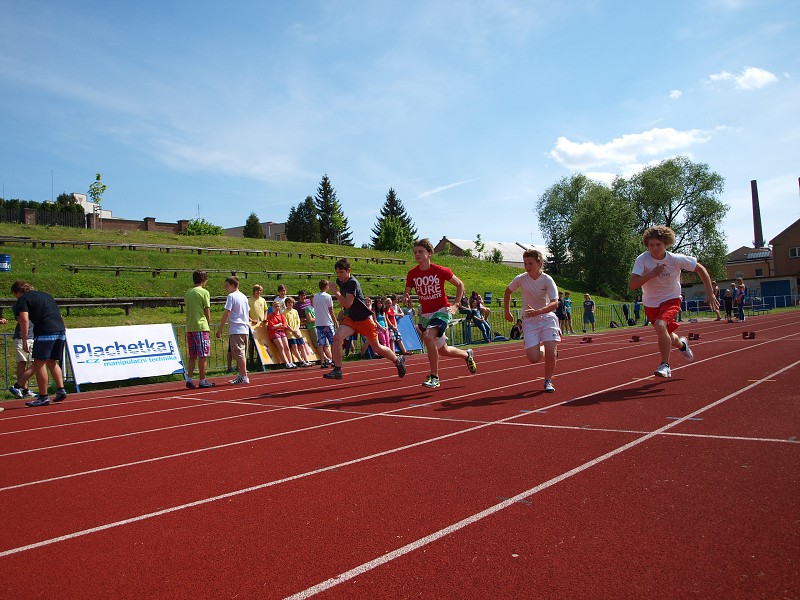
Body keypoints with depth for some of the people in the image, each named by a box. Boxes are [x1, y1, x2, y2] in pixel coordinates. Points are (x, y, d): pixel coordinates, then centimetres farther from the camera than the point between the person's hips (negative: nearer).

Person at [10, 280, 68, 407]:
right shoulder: (45, 294, 26)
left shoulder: (22, 299, 4)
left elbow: (24, 320, -8)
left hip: (45, 332, -7)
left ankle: (43, 397, 4)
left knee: (39, 363, 2)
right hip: (61, 330, 7)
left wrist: (24, 341, -8)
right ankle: (61, 390, 11)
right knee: (52, 362, 18)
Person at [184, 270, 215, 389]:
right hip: (201, 327, -6)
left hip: (189, 327, 6)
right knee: (203, 356, 0)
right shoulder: (204, 292, -6)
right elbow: (207, 311, -7)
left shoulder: (188, 292, 13)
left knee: (192, 356, 11)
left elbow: (188, 309, 14)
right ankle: (202, 381, 2)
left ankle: (189, 379, 6)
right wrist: (208, 326, 5)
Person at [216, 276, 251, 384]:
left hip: (236, 330, -8)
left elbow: (226, 314, -12)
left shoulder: (231, 296, -8)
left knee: (239, 354, -5)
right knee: (242, 354, 13)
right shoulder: (244, 297, 14)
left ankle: (244, 377, -4)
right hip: (245, 329, 8)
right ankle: (242, 375, 17)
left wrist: (220, 329, -8)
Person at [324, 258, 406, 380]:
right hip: (351, 318, 7)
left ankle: (398, 360, 31)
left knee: (377, 348, 6)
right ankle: (337, 370, -12)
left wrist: (335, 292, -26)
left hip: (364, 318, -7)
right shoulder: (339, 281, 3)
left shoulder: (353, 283, -23)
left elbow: (347, 304, -31)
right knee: (337, 338, -18)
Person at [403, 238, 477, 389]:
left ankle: (434, 377, -18)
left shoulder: (440, 271, -11)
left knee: (428, 337, -30)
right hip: (425, 314, 5)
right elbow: (407, 293, 5)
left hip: (442, 311, -5)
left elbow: (460, 284, 2)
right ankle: (467, 355, 44)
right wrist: (407, 299, -19)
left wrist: (456, 305, -5)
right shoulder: (412, 274, -2)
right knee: (443, 351, 12)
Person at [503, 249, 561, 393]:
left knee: (551, 354, -13)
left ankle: (548, 381, 13)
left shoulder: (547, 280, -13)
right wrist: (507, 312, 12)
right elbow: (508, 292, 13)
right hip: (529, 322, 1)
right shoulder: (520, 279, -7)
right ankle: (542, 348, 25)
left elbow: (555, 303, -24)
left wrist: (538, 311, -39)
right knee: (533, 358, -11)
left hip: (547, 319, -1)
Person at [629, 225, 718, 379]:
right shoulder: (642, 260, -19)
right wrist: (653, 273, -35)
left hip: (671, 299, -2)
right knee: (667, 336, 16)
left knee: (660, 325, -30)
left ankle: (665, 365, -18)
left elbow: (700, 269, -4)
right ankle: (682, 344, 53)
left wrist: (710, 294, -5)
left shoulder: (676, 259, -18)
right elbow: (632, 284, -28)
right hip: (651, 304, 2)